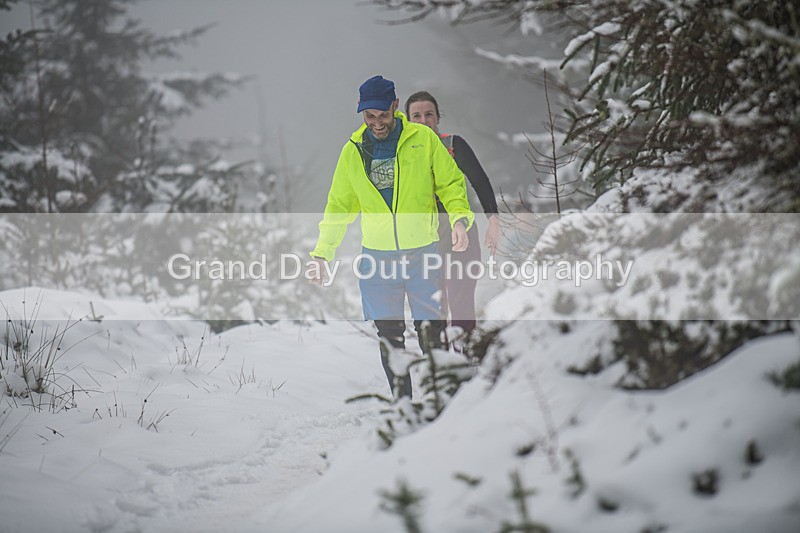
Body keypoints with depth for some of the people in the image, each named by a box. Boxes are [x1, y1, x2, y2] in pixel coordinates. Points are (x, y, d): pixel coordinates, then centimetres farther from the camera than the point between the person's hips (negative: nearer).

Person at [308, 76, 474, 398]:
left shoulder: (423, 139, -2)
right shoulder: (353, 151, 6)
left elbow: (450, 184, 5)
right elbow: (339, 206, 12)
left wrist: (459, 218, -14)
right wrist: (321, 253, 4)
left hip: (423, 255, -2)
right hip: (377, 259, 2)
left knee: (432, 332, -1)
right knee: (388, 336, 5)